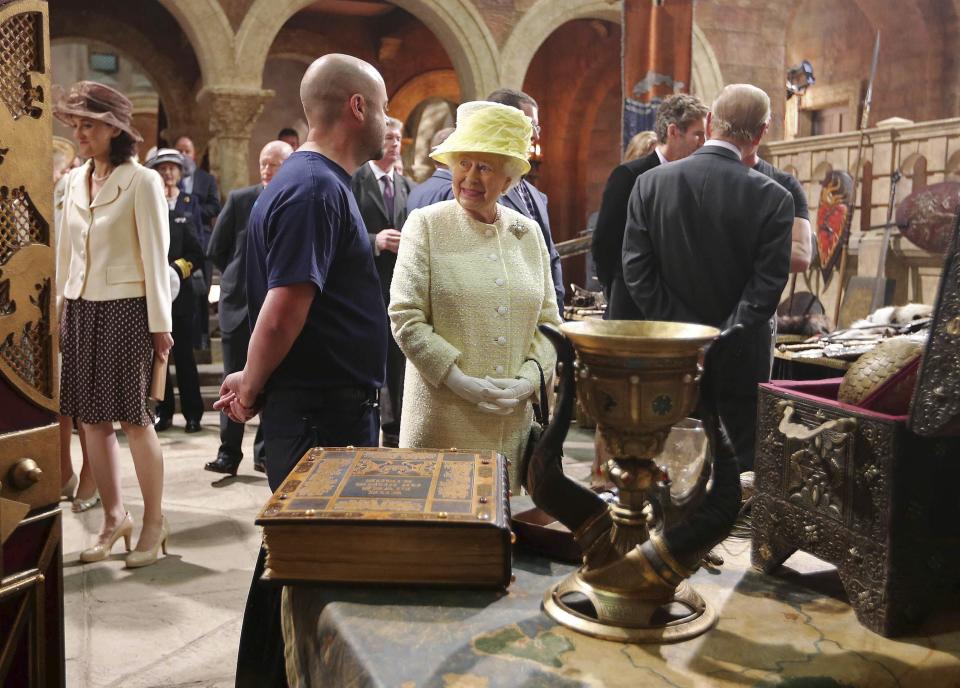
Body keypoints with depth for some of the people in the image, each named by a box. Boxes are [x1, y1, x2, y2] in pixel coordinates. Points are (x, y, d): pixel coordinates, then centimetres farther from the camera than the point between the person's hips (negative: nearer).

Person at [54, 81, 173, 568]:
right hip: (80, 309, 6)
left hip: (125, 309, -6)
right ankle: (114, 517, 22)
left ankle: (154, 522, 12)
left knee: (134, 418, -1)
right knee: (91, 418, 8)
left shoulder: (141, 181, -8)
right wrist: (60, 307, 14)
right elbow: (66, 252, 16)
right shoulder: (74, 181, 10)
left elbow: (155, 257, -10)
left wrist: (160, 323, -11)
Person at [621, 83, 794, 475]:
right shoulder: (772, 197, -10)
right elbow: (767, 286, -13)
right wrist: (725, 339, -10)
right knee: (744, 461, 10)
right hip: (741, 359, -2)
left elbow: (636, 271, -6)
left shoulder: (650, 183, -4)